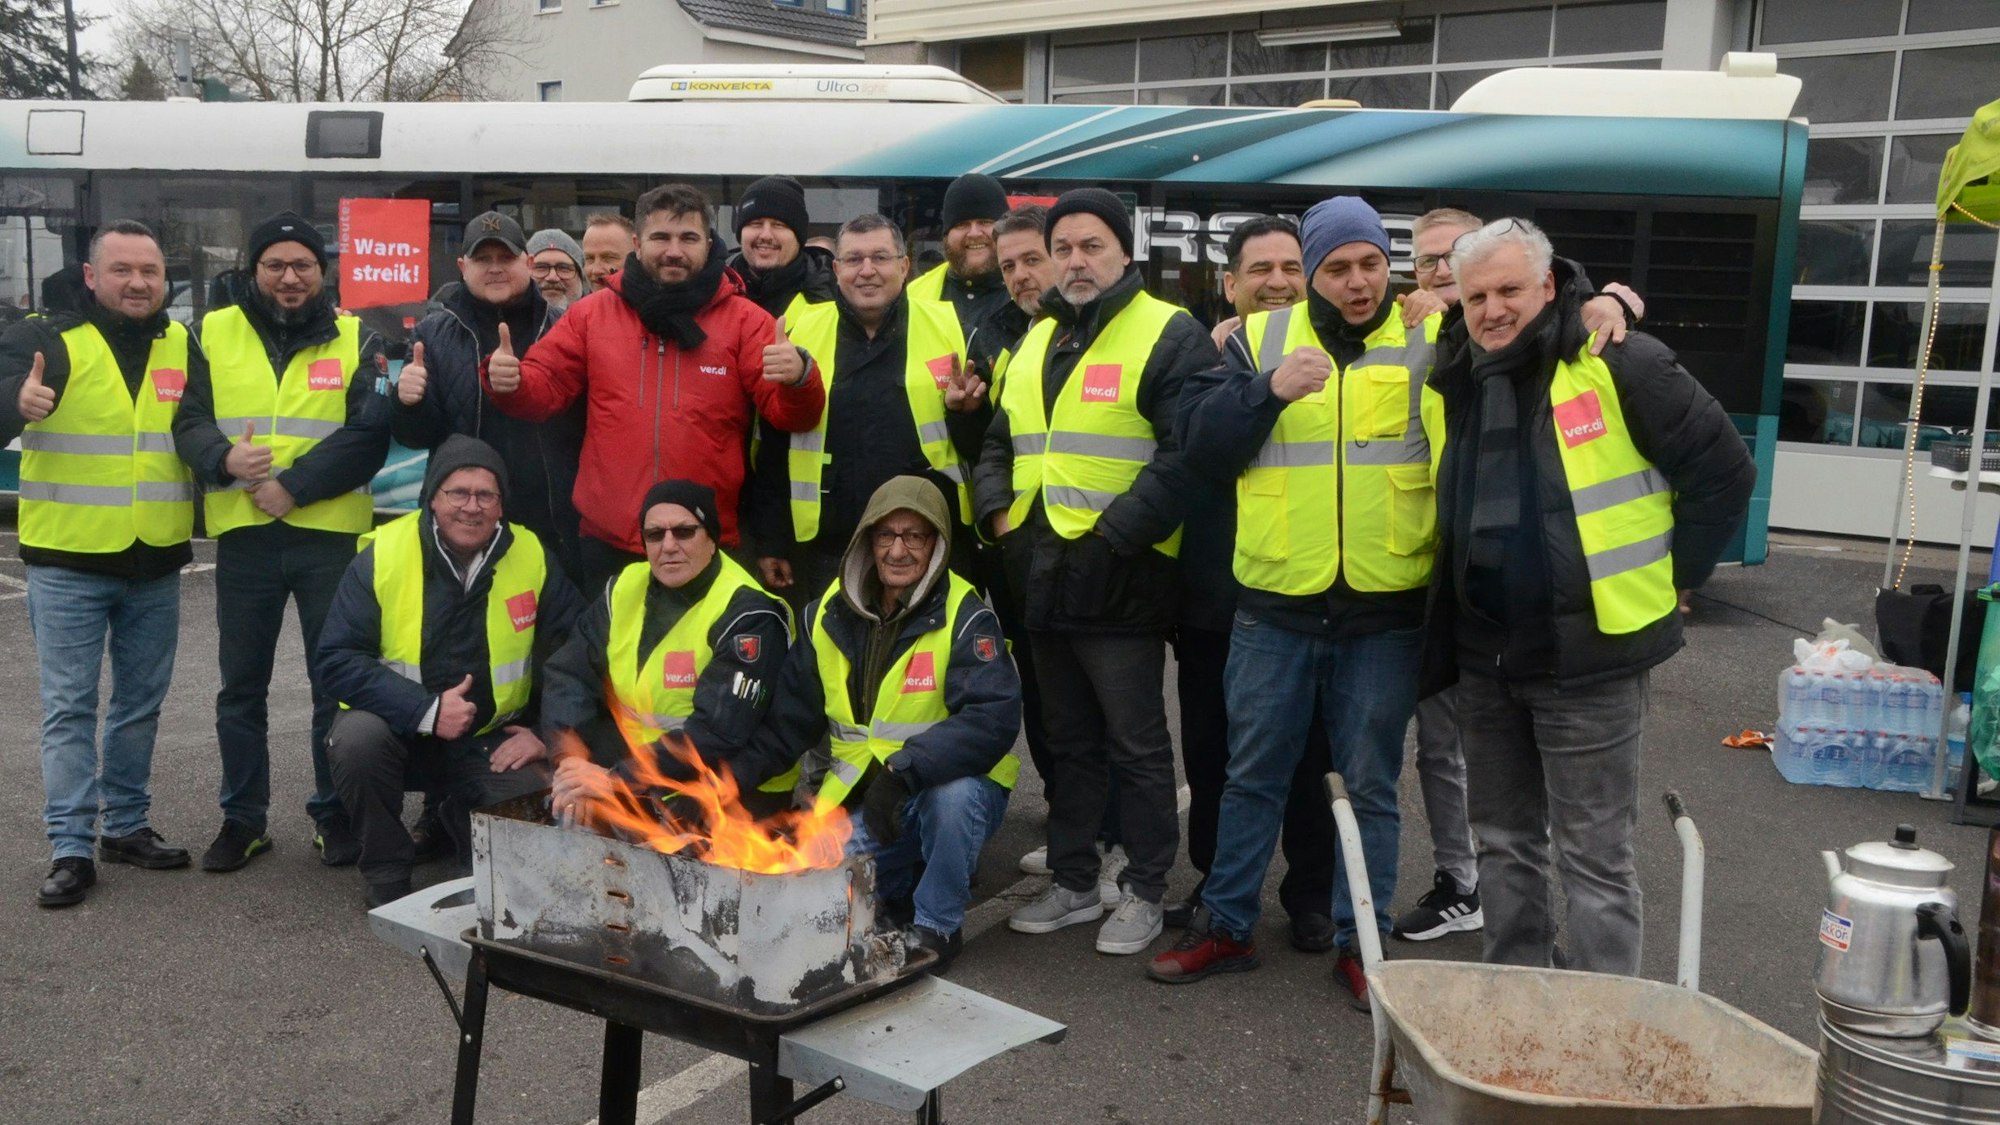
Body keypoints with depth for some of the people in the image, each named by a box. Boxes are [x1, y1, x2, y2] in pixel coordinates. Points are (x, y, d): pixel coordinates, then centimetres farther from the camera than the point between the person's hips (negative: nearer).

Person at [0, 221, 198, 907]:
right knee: (70, 707, 0)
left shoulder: (184, 349, 6)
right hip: (68, 564, -4)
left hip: (156, 566, 4)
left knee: (141, 703, 13)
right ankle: (71, 849, 4)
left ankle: (126, 825, 26)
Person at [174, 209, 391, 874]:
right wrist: (224, 458, -19)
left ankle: (336, 815, 20)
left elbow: (368, 435, -8)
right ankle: (243, 819, 23)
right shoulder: (215, 334, 7)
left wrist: (294, 487, -16)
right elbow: (189, 422, 3)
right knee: (242, 686, 11)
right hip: (243, 538, 2)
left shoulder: (355, 340, 2)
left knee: (336, 682, 6)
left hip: (330, 534, -2)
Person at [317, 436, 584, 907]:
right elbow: (337, 660, -15)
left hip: (492, 740, 1)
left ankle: (460, 815, 15)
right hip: (399, 727, -1)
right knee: (357, 736, -33)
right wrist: (426, 710, -23)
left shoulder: (532, 555, -6)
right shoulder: (383, 554, -12)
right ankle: (385, 876, -7)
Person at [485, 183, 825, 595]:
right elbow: (544, 389, 9)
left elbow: (791, 414, -6)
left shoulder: (745, 320, 1)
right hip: (607, 545, 2)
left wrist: (799, 379, -29)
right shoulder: (592, 312, 7)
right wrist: (509, 382, -14)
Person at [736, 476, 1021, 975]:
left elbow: (993, 720, -28)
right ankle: (905, 885, 16)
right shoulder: (829, 616, 2)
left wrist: (903, 770, -37)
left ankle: (937, 925, -10)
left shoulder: (965, 618, -15)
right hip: (859, 796, 4)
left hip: (952, 784, -4)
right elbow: (788, 721, 8)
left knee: (953, 793, -37)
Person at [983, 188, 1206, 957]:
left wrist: (1116, 533, -21)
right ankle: (1074, 884, 29)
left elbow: (1185, 454, -18)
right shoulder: (1037, 341, 16)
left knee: (1136, 745, 3)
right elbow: (998, 441, 23)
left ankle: (1144, 893, 17)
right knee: (1069, 741, 17)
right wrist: (1000, 511, 5)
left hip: (1120, 580, -7)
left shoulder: (1169, 336, -8)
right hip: (1044, 576, 8)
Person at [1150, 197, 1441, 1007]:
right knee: (1253, 774, 13)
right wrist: (1269, 389, -17)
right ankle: (1226, 925, 27)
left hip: (1386, 611, -1)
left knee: (1370, 783, 10)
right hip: (1276, 605, 1)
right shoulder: (1260, 338, 5)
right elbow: (1200, 440, -4)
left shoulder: (1430, 342, 3)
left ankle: (1360, 940, 24)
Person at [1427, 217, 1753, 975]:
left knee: (1593, 856, 1)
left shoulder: (1618, 365, -12)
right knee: (1503, 842, 16)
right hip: (1485, 659, 7)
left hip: (1589, 657, -6)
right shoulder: (1459, 386, 8)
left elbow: (1723, 471, -8)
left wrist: (1668, 579, -5)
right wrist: (1455, 617, 14)